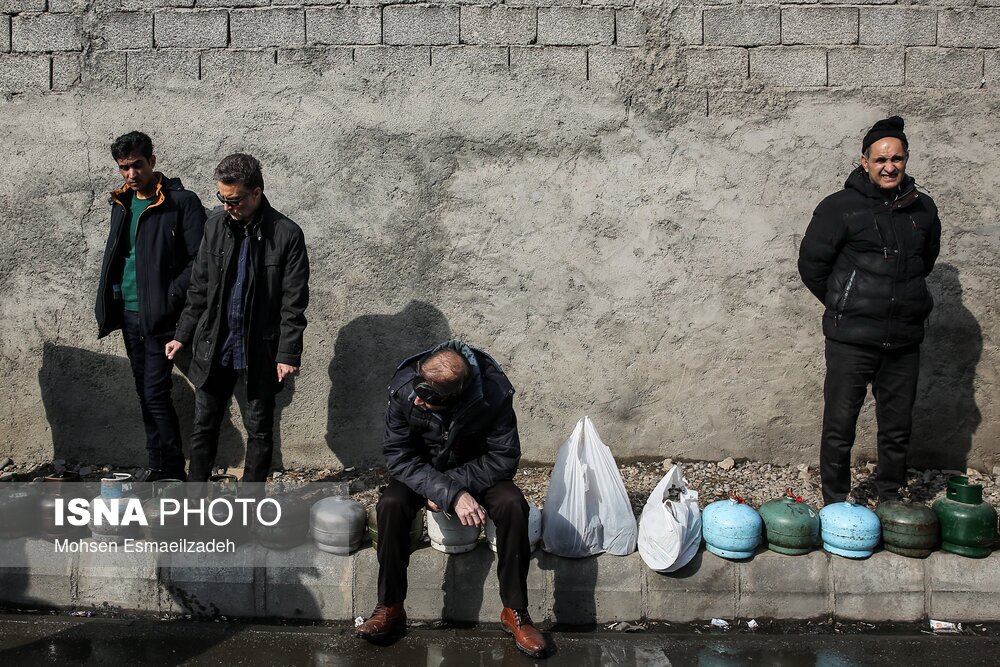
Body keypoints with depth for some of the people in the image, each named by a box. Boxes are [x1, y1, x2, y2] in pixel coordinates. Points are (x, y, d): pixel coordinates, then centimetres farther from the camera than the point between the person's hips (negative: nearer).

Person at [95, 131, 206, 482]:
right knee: (145, 393, 12)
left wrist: (169, 301, -19)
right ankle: (157, 464, 23)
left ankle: (173, 472, 4)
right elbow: (114, 256, 19)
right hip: (129, 314, 7)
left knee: (156, 393, -7)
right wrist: (107, 304, 9)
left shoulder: (181, 201, -10)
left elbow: (199, 260, -13)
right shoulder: (121, 203, 12)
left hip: (159, 317, -7)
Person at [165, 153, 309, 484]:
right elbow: (199, 287, 10)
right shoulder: (215, 224, 2)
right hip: (213, 348, 4)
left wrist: (288, 354, -14)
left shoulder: (286, 234, -11)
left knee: (260, 431, 9)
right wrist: (183, 335, 9)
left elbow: (294, 302, -10)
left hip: (259, 353, -4)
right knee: (204, 426, 12)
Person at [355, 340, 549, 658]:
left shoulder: (494, 393, -30)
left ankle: (515, 610, -14)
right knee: (390, 505, -29)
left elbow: (503, 458, -22)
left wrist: (453, 482, -28)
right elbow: (398, 456, -23)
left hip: (477, 469, -1)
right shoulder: (404, 388, -27)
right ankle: (390, 608, -12)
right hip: (420, 470, 1)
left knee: (513, 505, -29)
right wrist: (451, 494, -34)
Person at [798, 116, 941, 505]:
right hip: (851, 339, -4)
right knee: (840, 427, 2)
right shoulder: (840, 207, -6)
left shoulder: (923, 209, 9)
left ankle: (890, 500, 28)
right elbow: (811, 265, -2)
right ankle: (835, 503, 17)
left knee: (897, 429, 13)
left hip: (904, 339, 4)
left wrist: (903, 299, 15)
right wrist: (844, 306, 5)